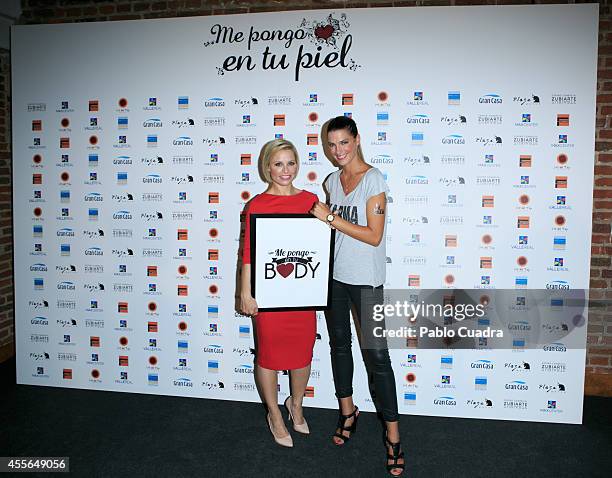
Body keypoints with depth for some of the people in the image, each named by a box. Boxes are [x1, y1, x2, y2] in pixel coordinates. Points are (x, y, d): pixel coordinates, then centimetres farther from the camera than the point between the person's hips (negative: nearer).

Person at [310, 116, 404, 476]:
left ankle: (393, 435, 9)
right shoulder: (333, 180, 8)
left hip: (366, 278, -6)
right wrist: (323, 218, -2)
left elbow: (373, 236, -18)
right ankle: (348, 411, 36)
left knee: (376, 354, -5)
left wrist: (331, 217, -19)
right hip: (335, 274, 7)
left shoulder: (374, 179, -12)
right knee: (339, 342, 16)